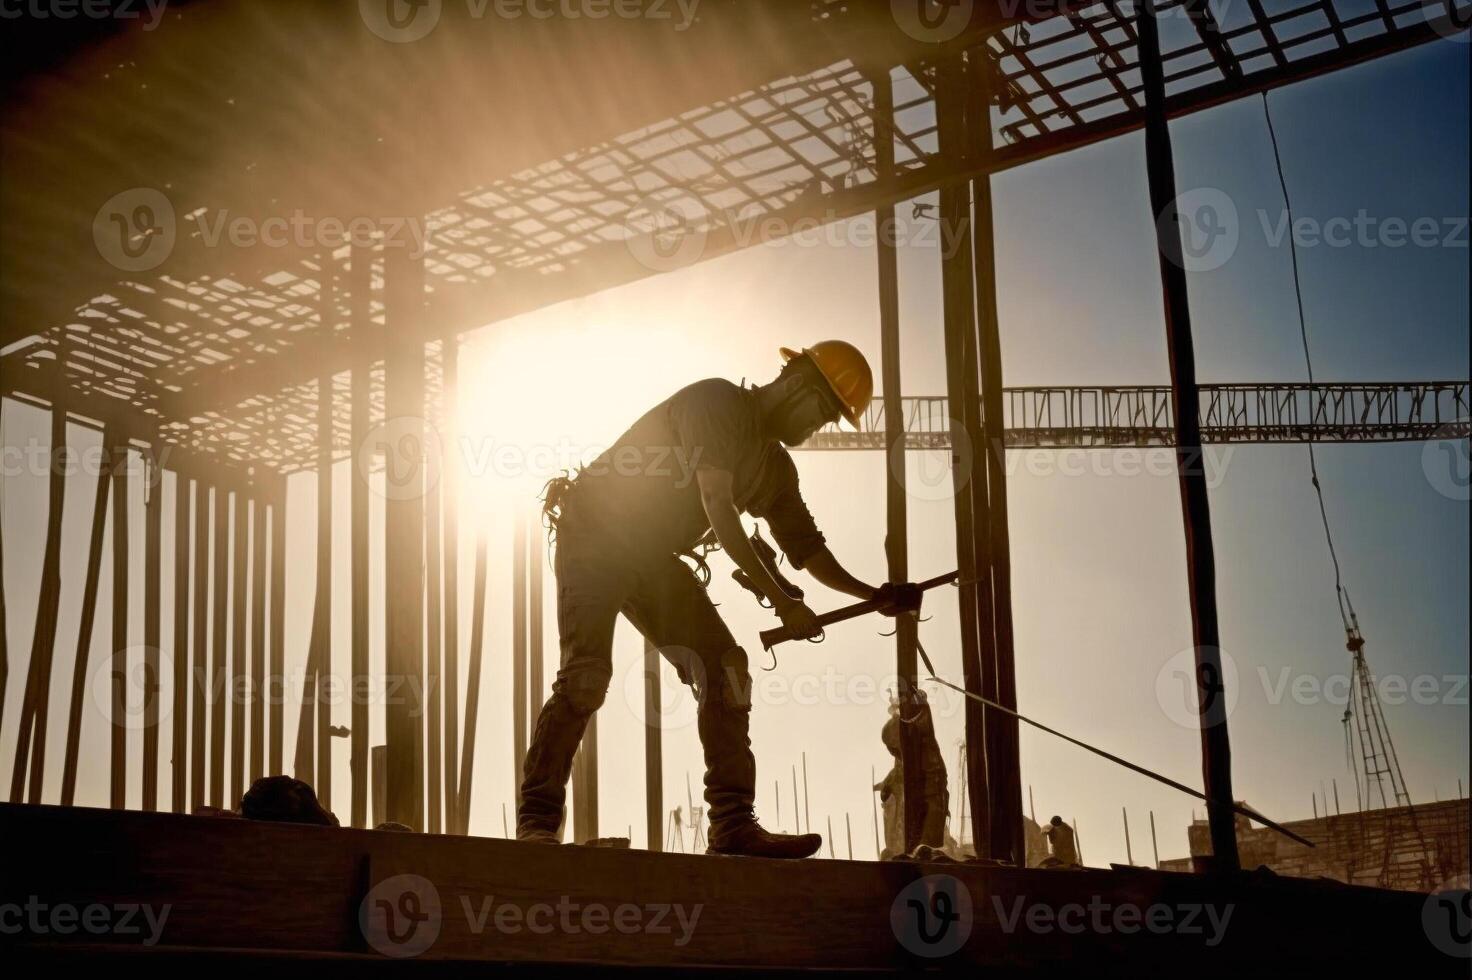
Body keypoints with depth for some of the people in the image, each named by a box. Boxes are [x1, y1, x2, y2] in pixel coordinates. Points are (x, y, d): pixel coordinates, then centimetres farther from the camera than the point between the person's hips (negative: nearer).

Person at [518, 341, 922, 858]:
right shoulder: (717, 402, -16)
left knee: (723, 669, -4)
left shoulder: (776, 466, 11)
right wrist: (781, 600, -28)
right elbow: (718, 509, -26)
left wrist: (873, 595, 0)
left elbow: (808, 549, 16)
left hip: (654, 559, 8)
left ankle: (733, 824, -6)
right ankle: (537, 820, -16)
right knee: (586, 673, -22)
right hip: (593, 538, -8)